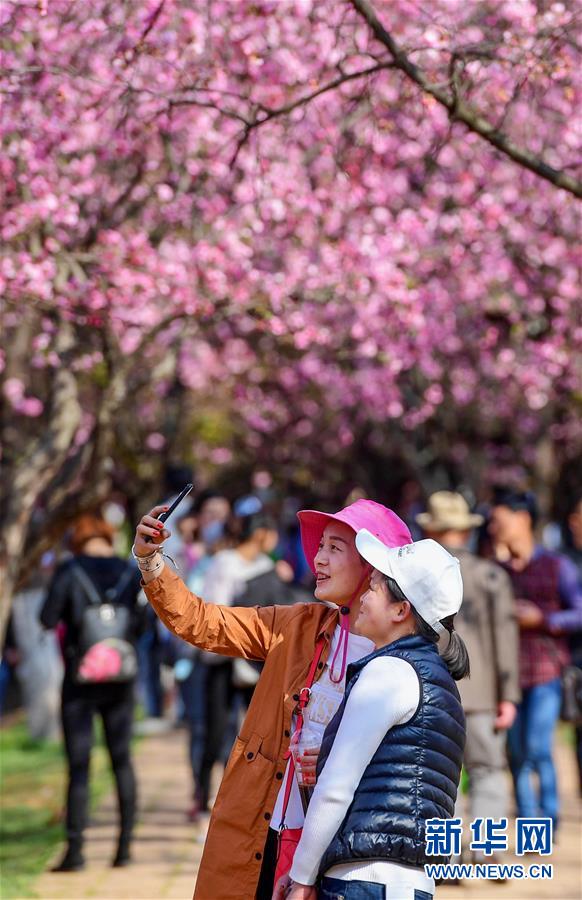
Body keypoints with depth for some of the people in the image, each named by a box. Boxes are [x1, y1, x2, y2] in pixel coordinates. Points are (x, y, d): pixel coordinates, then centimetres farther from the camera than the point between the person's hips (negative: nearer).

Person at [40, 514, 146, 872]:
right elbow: (140, 624, 2)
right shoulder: (131, 573, 1)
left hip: (80, 679, -3)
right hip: (121, 680, 3)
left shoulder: (70, 571, -7)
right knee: (122, 759, 13)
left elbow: (48, 619, -9)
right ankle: (126, 842, 13)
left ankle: (75, 848, -5)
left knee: (79, 764, -1)